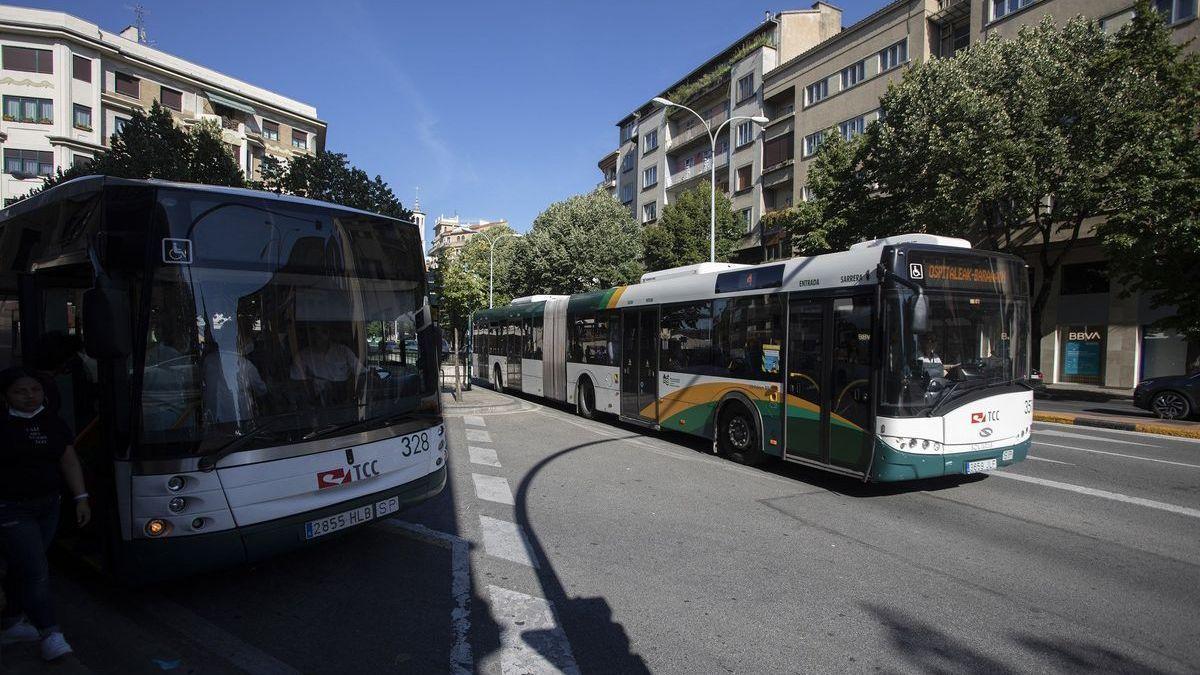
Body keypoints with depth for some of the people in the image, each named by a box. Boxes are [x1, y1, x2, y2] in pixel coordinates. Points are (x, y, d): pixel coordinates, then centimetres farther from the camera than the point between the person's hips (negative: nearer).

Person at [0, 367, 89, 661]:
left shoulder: (53, 424, 6)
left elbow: (69, 461, 9)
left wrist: (81, 498, 4)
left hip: (48, 506, 5)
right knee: (36, 571, -6)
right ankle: (50, 635, 1)